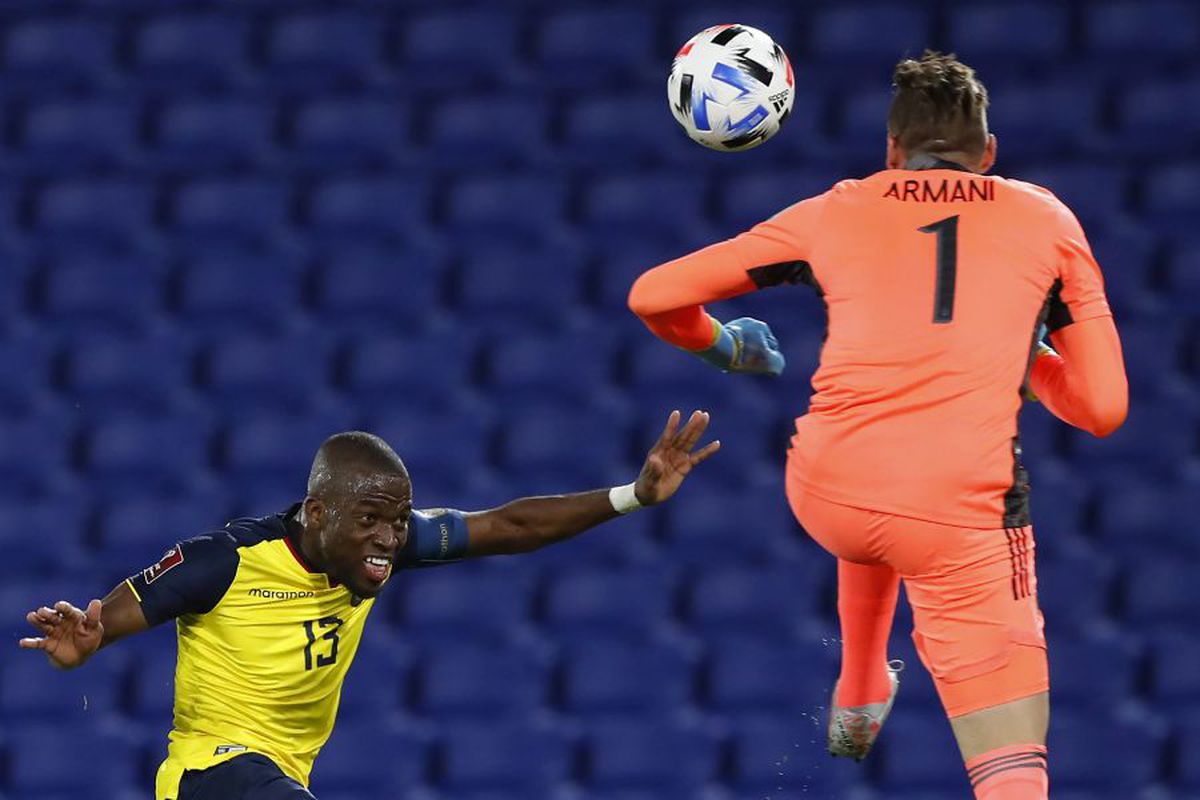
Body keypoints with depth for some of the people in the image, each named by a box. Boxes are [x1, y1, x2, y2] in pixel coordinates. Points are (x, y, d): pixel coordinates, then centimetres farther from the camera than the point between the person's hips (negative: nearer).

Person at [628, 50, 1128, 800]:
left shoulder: (836, 212, 16)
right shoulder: (1046, 219, 15)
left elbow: (654, 296, 18)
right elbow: (1103, 409, 15)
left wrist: (723, 345, 38)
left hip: (825, 496, 3)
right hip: (961, 517, -3)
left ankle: (859, 704, 54)